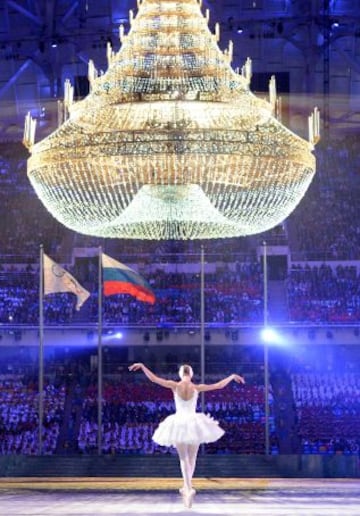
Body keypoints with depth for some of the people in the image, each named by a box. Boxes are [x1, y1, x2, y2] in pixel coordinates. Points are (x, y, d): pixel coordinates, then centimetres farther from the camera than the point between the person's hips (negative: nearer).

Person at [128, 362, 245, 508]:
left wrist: (142, 366, 2)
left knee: (184, 458, 0)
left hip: (179, 423, 0)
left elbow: (153, 378, -7)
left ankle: (189, 489, -20)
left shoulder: (175, 385, -7)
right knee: (192, 458, 17)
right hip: (194, 424, 0)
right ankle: (186, 487, 28)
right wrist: (232, 376, 16)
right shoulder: (197, 387, -5)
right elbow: (219, 385, 2)